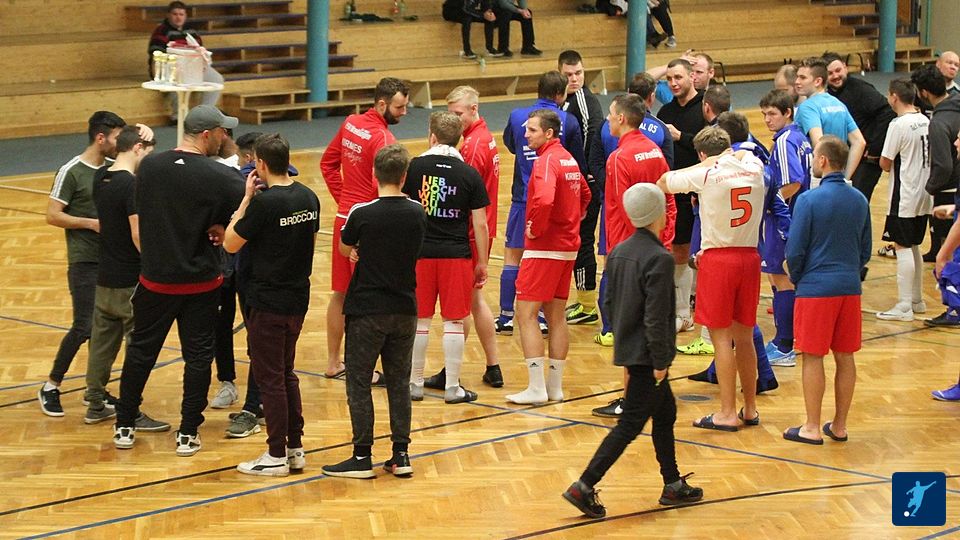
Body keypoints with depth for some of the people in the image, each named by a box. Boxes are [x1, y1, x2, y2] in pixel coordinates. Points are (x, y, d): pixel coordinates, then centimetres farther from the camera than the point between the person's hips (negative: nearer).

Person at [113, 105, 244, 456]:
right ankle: (188, 434, 11)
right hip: (201, 282, -3)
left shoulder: (148, 166, -4)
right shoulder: (221, 176, -16)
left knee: (141, 349, 15)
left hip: (155, 279, 3)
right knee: (197, 355, 8)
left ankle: (124, 427, 22)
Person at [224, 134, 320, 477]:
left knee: (269, 378, 1)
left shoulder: (264, 203, -19)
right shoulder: (308, 198, 3)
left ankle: (277, 455, 6)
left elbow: (230, 244, -11)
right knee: (286, 374, 18)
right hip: (298, 300, 7)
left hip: (268, 304, -7)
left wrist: (246, 198, -6)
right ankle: (295, 449, 21)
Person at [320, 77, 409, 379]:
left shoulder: (350, 124, 6)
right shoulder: (382, 137, -19)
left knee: (340, 294, 16)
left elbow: (327, 163, 15)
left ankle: (333, 362, 24)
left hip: (344, 218, 8)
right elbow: (382, 186, -28)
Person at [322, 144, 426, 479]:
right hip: (405, 310, 4)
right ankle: (401, 455, 12)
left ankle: (362, 457, 3)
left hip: (367, 311, -4)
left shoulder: (362, 214, -14)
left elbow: (345, 249, 3)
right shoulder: (417, 213, -1)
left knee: (359, 383, 4)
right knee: (399, 382, 12)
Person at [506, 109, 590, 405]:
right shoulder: (568, 159, 12)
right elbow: (585, 194, 27)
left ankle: (536, 388, -9)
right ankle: (555, 386, 16)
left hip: (544, 248, -9)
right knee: (556, 316, 12)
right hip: (568, 247, 9)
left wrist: (536, 229, -17)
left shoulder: (546, 161, -16)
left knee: (526, 314, -6)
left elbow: (544, 200, -32)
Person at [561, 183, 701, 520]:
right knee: (630, 425, -4)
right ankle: (584, 487, -8)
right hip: (646, 356, -9)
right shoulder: (659, 259, -19)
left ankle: (673, 485, 29)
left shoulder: (619, 252, 6)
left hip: (628, 350, 9)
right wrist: (661, 361, -15)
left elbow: (610, 303, 13)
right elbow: (656, 317, -22)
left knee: (665, 413, 21)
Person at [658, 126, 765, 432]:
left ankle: (727, 413, -2)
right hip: (749, 257, 5)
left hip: (717, 259, -5)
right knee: (744, 336, 13)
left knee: (721, 337, -1)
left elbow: (663, 183, 5)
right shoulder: (754, 168, 4)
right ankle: (750, 409, 19)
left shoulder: (705, 175, -9)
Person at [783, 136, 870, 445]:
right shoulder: (859, 201, 5)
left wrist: (797, 280, 8)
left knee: (813, 357, 2)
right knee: (845, 357, 10)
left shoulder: (809, 200, -13)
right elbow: (865, 251, 13)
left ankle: (812, 428, 5)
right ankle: (839, 425, 17)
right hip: (850, 288, 5)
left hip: (816, 289, -5)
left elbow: (794, 251, -10)